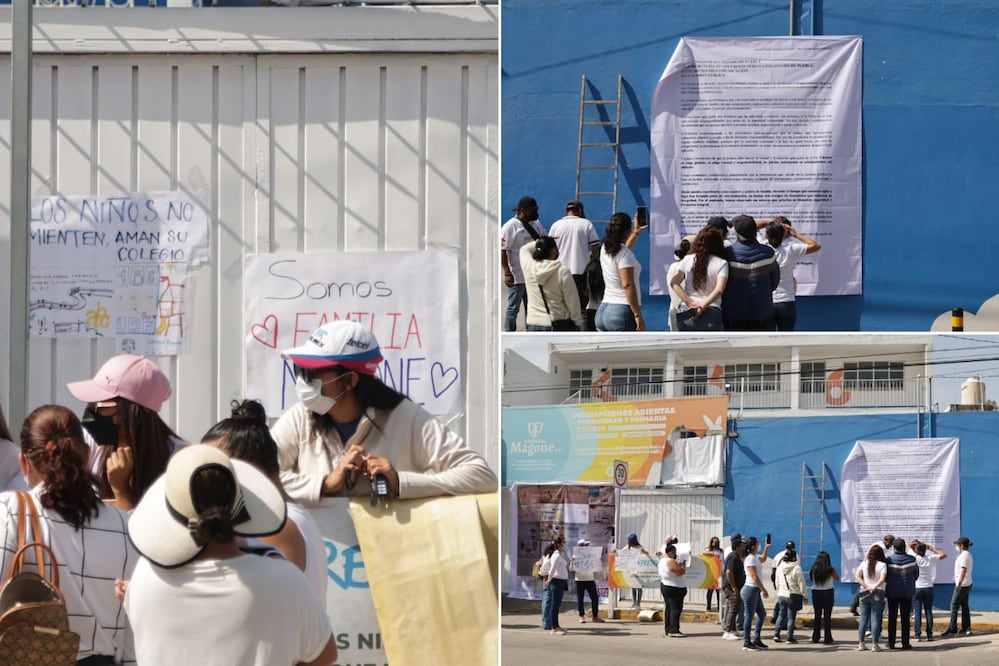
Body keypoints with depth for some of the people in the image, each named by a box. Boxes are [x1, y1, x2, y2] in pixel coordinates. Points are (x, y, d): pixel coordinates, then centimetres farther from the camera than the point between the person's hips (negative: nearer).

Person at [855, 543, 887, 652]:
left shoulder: (864, 563, 4)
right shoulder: (882, 565, -7)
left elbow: (857, 576, -4)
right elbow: (882, 579, -18)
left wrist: (866, 586, -8)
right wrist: (874, 588, -12)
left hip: (864, 593, 3)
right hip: (877, 593, -3)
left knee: (863, 618, 10)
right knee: (875, 618, 0)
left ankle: (861, 643, 11)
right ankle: (874, 644, -1)